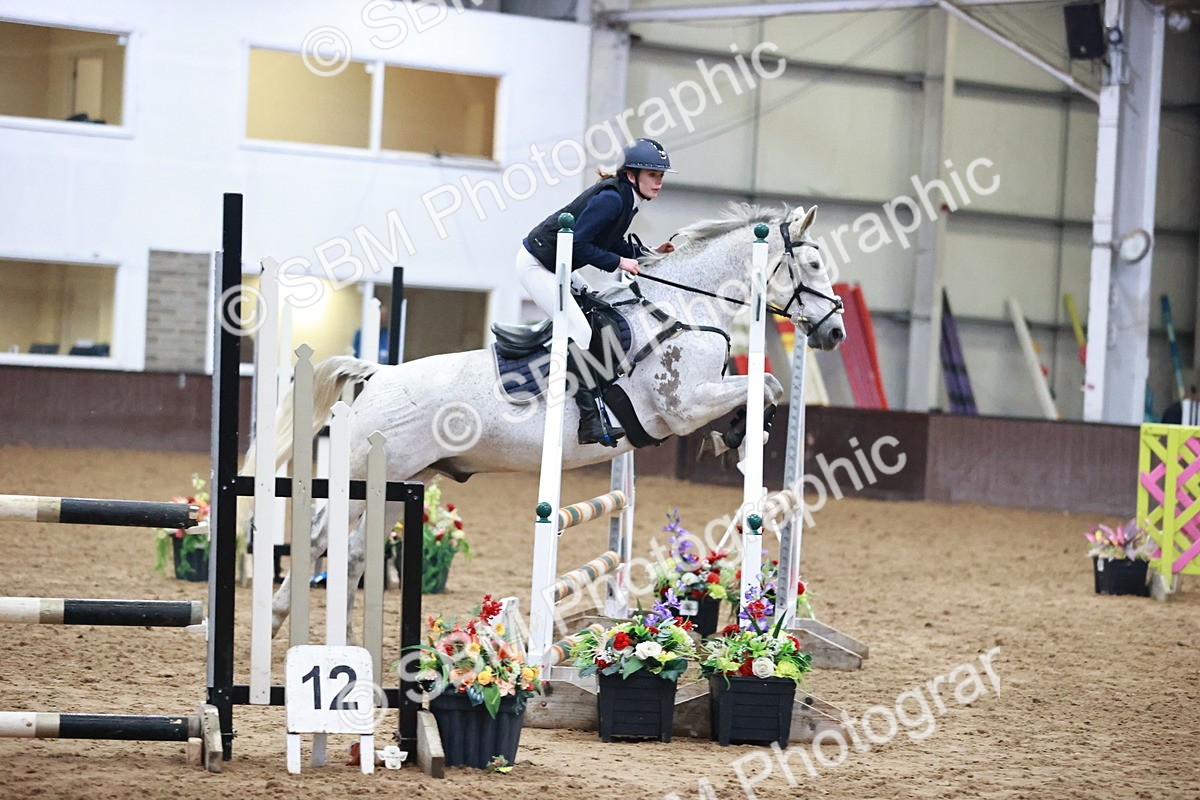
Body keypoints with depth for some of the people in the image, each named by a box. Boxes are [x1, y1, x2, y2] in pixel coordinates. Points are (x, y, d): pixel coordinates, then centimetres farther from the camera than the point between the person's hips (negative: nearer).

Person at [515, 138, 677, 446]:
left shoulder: (628, 198, 4)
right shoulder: (611, 197, -25)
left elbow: (611, 243, 14)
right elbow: (578, 244, -27)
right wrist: (619, 262, -22)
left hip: (557, 266, 10)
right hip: (536, 265, -10)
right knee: (580, 332, -17)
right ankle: (592, 423, -16)